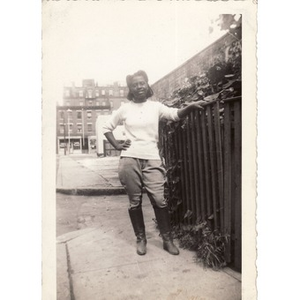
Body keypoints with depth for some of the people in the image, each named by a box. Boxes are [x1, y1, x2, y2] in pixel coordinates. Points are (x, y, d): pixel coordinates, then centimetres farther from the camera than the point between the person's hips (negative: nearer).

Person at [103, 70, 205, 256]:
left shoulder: (156, 106, 6)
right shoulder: (124, 109, 8)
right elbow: (107, 127, 17)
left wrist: (190, 107, -28)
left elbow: (176, 114, -9)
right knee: (135, 202, 6)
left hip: (152, 159, -1)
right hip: (129, 160, 1)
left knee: (159, 200, -4)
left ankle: (167, 239, 12)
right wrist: (116, 145, 4)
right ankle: (141, 238, 22)